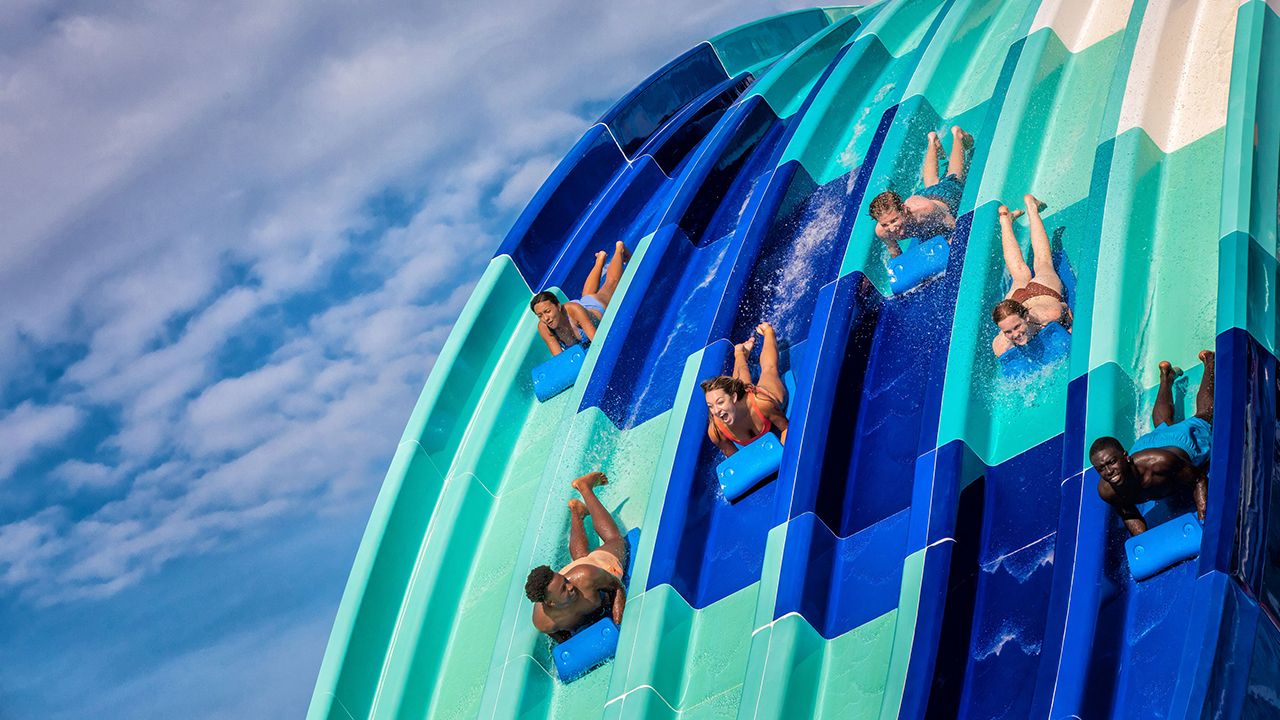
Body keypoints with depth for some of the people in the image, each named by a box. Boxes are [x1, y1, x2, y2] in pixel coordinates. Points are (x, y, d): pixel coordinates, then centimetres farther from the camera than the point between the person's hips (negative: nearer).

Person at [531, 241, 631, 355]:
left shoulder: (573, 309, -50)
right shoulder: (543, 328, -39)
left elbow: (597, 338, -52)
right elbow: (558, 356, -38)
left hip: (601, 306, -4)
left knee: (611, 282, 24)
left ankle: (619, 249, 53)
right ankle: (600, 258, 63)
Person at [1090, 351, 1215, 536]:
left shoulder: (1158, 462, -53)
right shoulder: (1106, 491, -39)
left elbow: (1199, 480, -38)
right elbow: (1130, 516, -18)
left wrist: (1203, 521, -49)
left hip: (1185, 441, -3)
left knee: (1204, 417, 31)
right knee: (1163, 426, 40)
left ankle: (1209, 361, 53)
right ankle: (1166, 376, 67)